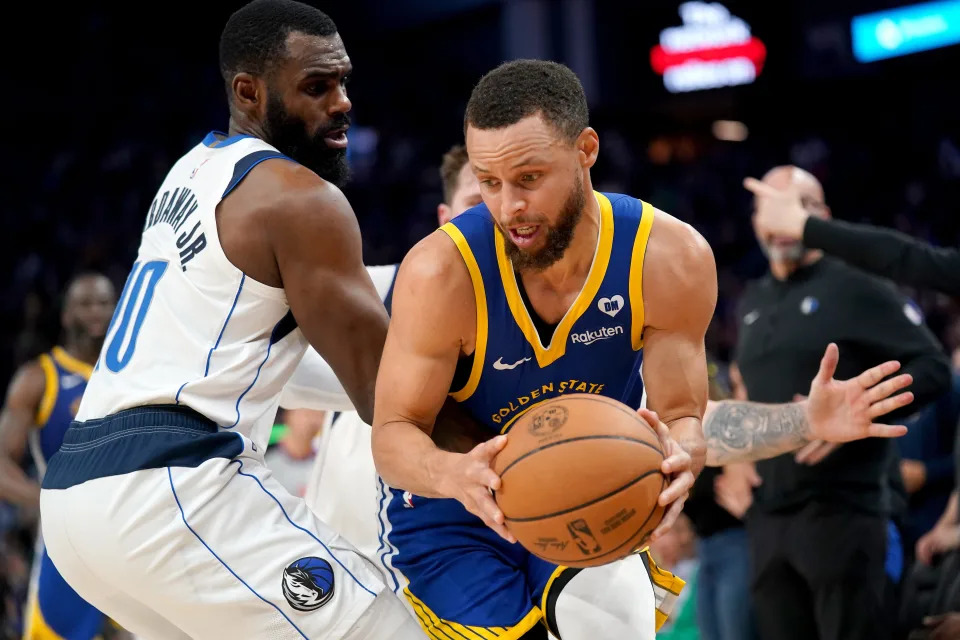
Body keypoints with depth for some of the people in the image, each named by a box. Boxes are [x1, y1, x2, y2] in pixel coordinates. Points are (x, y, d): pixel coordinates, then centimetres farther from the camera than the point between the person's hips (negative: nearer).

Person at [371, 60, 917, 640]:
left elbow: (678, 417, -9)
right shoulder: (442, 273, -26)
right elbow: (394, 434, -18)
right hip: (453, 512, -2)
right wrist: (455, 475, -41)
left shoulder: (671, 259, -18)